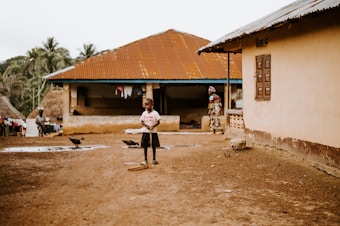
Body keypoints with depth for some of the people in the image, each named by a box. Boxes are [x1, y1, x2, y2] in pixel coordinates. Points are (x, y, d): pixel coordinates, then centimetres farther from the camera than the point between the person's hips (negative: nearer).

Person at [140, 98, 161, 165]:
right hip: (145, 131, 2)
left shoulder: (155, 113, -4)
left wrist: (153, 126, -19)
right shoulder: (144, 113, 2)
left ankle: (154, 159, 16)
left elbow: (158, 122, -3)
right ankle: (145, 160, 14)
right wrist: (146, 125, -15)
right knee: (145, 146, 4)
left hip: (153, 132, -2)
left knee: (154, 146, 4)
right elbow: (142, 122, 4)